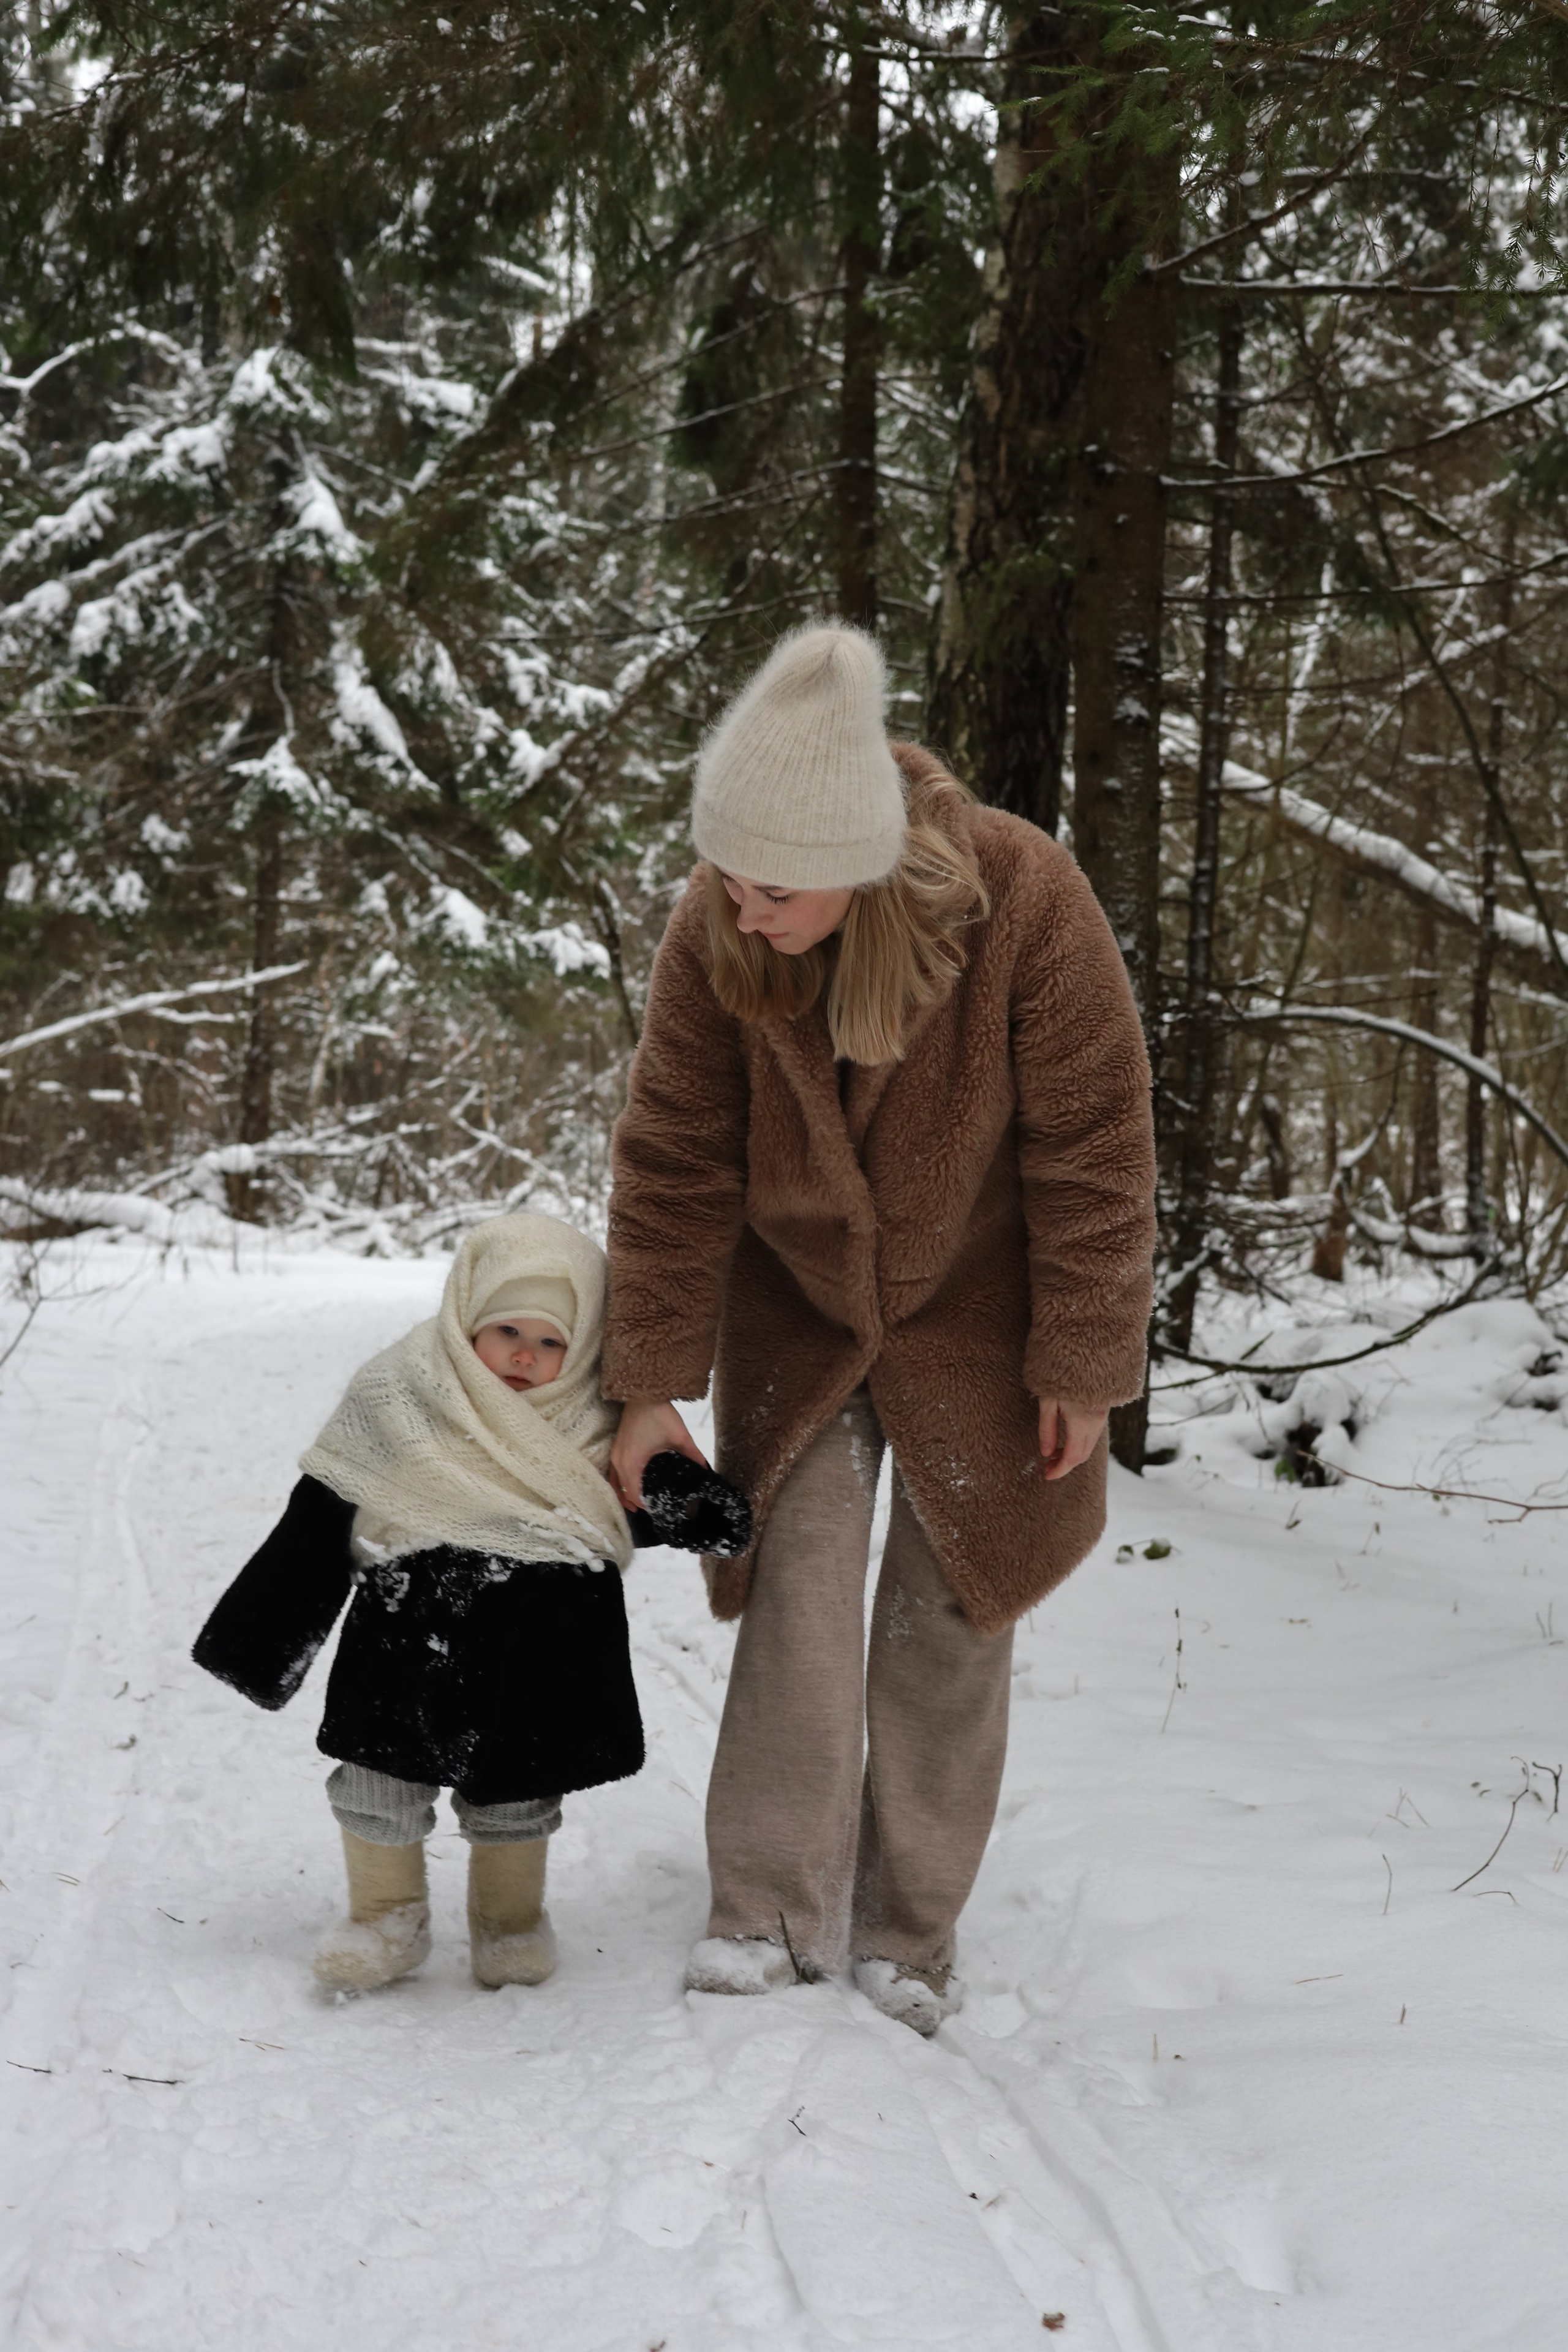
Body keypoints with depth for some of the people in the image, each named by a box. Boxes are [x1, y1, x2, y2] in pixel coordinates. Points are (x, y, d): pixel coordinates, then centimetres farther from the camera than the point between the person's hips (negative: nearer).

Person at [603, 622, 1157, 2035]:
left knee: (951, 1613, 2)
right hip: (796, 1310, 1)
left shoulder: (1025, 902, -28)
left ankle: (910, 1933, 14)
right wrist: (653, 1383, -11)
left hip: (977, 1314, -1)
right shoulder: (713, 936, -21)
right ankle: (775, 1911, 1)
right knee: (798, 1580, -8)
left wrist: (1083, 1368, -14)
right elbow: (674, 1164, -12)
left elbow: (1093, 1149, -19)